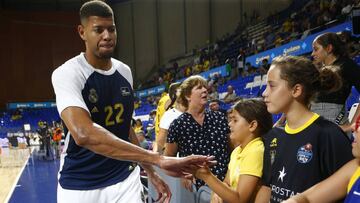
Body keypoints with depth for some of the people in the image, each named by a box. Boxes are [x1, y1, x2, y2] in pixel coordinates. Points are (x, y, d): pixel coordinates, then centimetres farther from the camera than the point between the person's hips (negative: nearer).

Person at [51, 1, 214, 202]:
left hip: (124, 179, 4)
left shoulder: (125, 72, 1)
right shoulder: (67, 73, -19)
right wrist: (158, 159, -41)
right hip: (80, 186, -3)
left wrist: (151, 172, 9)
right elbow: (84, 133, -36)